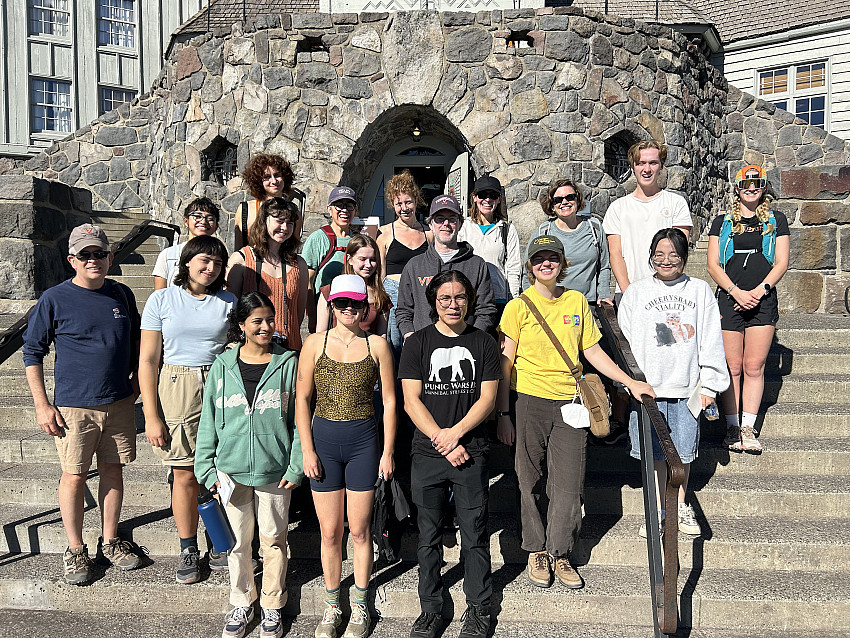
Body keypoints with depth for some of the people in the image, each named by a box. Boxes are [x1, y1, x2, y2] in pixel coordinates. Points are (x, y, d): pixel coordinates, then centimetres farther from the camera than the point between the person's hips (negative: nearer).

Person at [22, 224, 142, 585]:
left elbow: (136, 341, 19)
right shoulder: (54, 300, -7)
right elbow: (32, 354, -3)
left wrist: (135, 381, 11)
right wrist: (42, 405, -7)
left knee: (113, 471, 12)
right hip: (74, 406, -3)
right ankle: (75, 549, 23)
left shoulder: (122, 295, 4)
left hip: (119, 403, 4)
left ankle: (110, 541, 28)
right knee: (74, 476, 5)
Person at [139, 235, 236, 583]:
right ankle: (188, 551, 22)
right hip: (176, 389, -1)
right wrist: (151, 416, -5)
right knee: (185, 476, 4)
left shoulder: (228, 302, 7)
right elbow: (148, 361, 0)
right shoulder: (162, 300, 1)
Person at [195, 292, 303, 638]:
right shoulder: (223, 365, 0)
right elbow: (209, 421, 5)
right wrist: (207, 469, 1)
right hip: (231, 469, 2)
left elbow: (299, 419, -1)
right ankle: (242, 603, 34)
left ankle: (272, 606, 30)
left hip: (275, 471, -1)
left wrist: (296, 467, -5)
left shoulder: (289, 363, -4)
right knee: (237, 541, 14)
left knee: (273, 540, 12)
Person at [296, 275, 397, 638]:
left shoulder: (377, 345, 0)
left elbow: (389, 401, 3)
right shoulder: (315, 343, 1)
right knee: (330, 531, 8)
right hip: (324, 440, 1)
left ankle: (360, 605, 26)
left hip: (364, 441, 0)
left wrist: (388, 451, 0)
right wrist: (308, 451, -4)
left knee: (359, 529, 8)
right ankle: (332, 605, 27)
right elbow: (301, 399, 1)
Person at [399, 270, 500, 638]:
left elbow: (487, 398, 0)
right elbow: (411, 400, -2)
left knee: (475, 536, 6)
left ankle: (478, 608, 23)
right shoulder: (417, 343, 3)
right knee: (429, 536, 9)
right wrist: (440, 440, -11)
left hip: (471, 453, 0)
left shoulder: (483, 343, 5)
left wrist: (455, 433, -12)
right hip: (427, 455, 0)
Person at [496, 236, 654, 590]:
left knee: (569, 484, 2)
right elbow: (505, 363, -1)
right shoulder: (518, 307, 0)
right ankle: (537, 551, 23)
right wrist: (502, 414, -6)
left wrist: (630, 382, 8)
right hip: (528, 401, -2)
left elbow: (592, 351, 14)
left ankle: (560, 554, 17)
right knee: (532, 482, 6)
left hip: (568, 402, 2)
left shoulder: (577, 301, 9)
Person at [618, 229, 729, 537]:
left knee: (683, 451, 10)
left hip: (687, 387, 0)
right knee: (655, 452, 7)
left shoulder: (700, 291, 6)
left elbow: (711, 341, 5)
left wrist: (709, 384, 1)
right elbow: (625, 340, 4)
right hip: (647, 386, 0)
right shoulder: (636, 292, 5)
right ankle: (658, 510, 22)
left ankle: (681, 506, 29)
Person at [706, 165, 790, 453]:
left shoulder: (776, 221, 12)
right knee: (732, 367, -1)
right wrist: (736, 292, -10)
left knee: (755, 367, -1)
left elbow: (781, 262, 5)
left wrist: (759, 291, -9)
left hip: (763, 300, 0)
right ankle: (732, 428, 7)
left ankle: (748, 428, 6)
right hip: (728, 299, 0)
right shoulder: (722, 222, 11)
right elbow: (713, 265, 4)